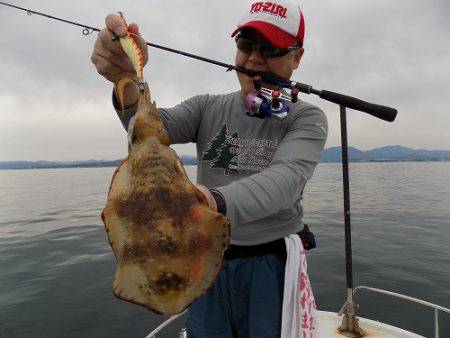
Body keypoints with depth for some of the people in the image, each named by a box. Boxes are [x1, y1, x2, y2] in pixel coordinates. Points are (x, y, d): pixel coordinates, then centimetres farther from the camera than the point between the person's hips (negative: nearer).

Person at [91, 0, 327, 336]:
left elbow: (285, 180, -26)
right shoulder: (208, 108, 3)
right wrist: (127, 82, -35)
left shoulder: (307, 118, -7)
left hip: (273, 263, -2)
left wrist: (215, 202, -46)